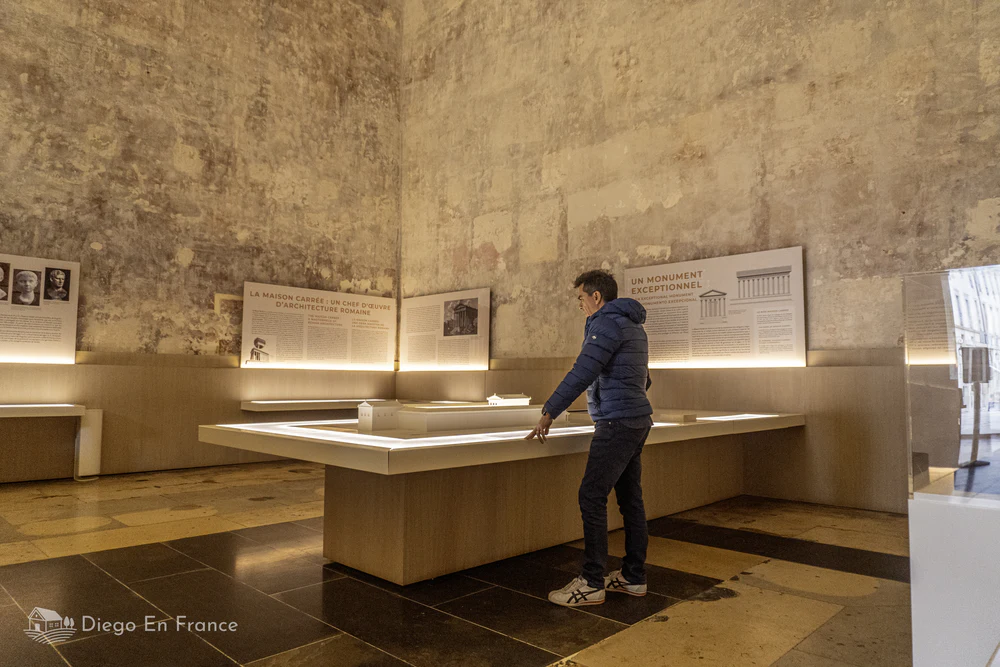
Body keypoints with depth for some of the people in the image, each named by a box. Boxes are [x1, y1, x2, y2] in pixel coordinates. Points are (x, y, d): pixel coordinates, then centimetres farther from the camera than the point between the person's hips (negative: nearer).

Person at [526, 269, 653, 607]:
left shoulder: (608, 323, -12)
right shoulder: (634, 326, 19)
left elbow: (582, 373, -20)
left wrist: (548, 413, -17)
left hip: (617, 423, -10)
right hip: (638, 420, 10)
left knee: (592, 497, -8)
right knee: (630, 498, 11)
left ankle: (591, 583, -3)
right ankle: (633, 578, 18)